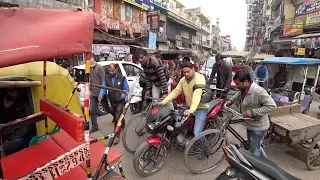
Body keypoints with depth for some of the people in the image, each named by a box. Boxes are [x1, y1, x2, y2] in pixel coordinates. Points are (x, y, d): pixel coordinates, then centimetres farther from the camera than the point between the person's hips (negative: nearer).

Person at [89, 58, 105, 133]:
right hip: (93, 93, 7)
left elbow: (103, 80, -16)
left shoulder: (99, 67, -14)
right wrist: (90, 90, 12)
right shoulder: (90, 69, 9)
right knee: (92, 110, 6)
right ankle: (94, 126, 17)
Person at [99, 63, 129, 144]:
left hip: (120, 101, -4)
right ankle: (123, 124, 48)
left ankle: (116, 135, -2)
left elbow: (126, 89, -4)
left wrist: (122, 96, -18)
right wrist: (101, 95, -21)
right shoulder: (106, 78, -1)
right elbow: (103, 88, -3)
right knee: (116, 116, 21)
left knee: (117, 118, -10)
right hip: (112, 101, 4)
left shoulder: (122, 78, -10)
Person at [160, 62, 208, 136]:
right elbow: (175, 91, 0)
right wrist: (164, 101, -12)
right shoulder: (183, 80, 4)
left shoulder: (199, 78, -19)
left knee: (197, 133, -18)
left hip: (201, 108, -7)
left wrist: (192, 109, -47)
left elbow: (197, 94, -34)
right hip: (189, 107, 7)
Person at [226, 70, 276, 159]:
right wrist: (231, 101, 9)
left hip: (258, 127, -9)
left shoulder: (258, 91, -31)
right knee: (256, 147, 28)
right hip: (249, 125, 9)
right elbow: (239, 94, 19)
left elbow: (272, 106, -31)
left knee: (254, 152, 6)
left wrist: (253, 112, -32)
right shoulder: (243, 89, -5)